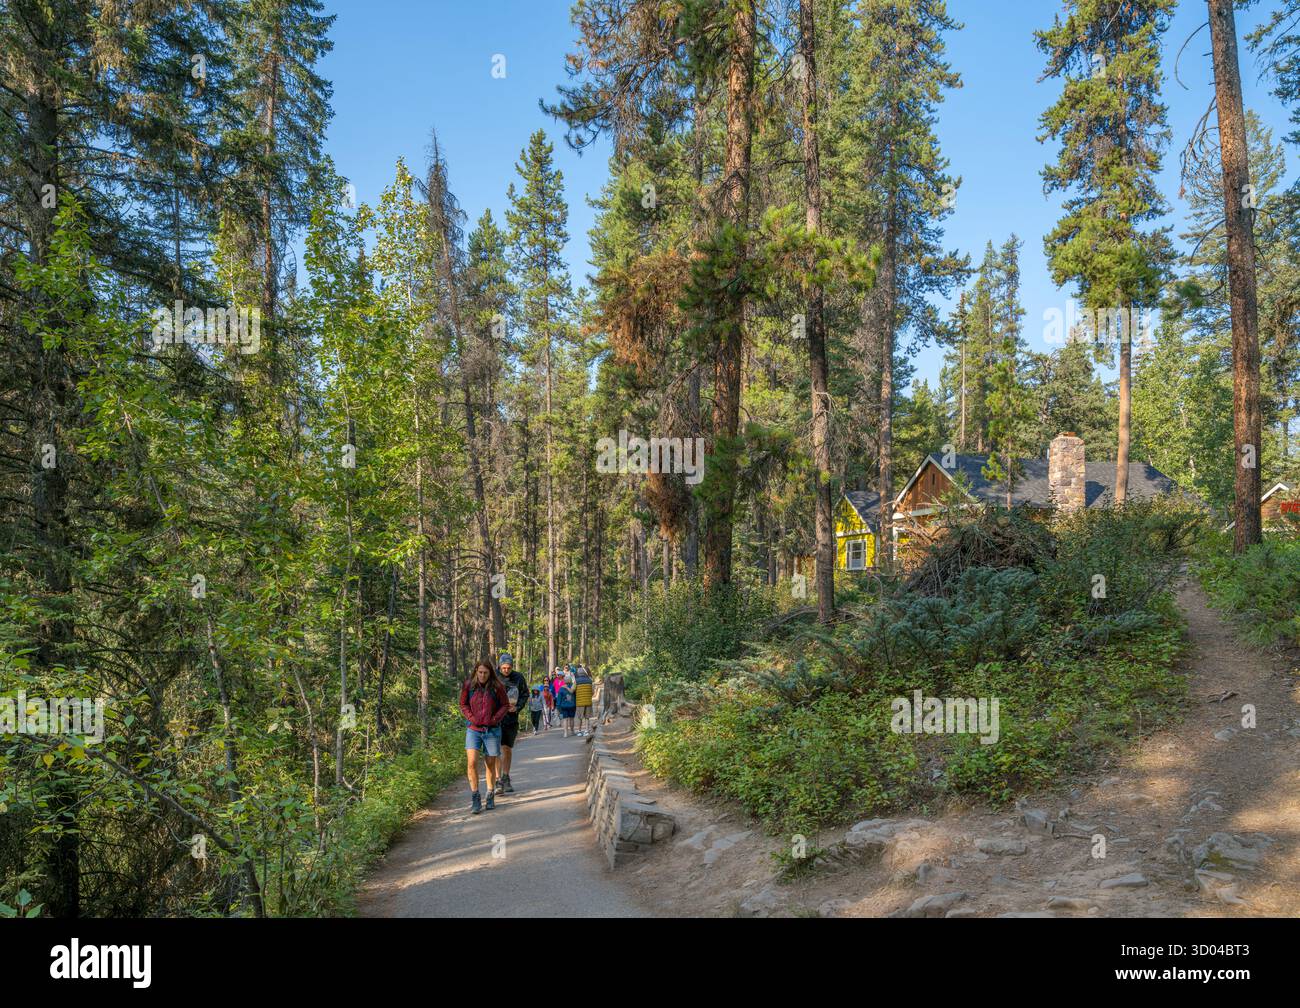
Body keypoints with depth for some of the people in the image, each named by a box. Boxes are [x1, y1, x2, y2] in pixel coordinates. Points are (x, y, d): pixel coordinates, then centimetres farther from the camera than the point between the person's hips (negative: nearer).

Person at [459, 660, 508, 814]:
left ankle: (490, 797, 25)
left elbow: (505, 705, 3)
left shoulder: (497, 687, -5)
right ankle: (475, 798, -3)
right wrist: (471, 717, -6)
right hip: (473, 729, 0)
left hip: (492, 730, 0)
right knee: (471, 762, -13)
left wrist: (495, 719, -9)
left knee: (490, 764, 9)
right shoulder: (468, 686, -3)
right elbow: (463, 705, 8)